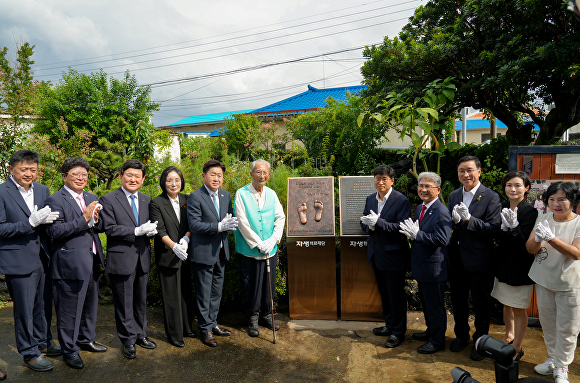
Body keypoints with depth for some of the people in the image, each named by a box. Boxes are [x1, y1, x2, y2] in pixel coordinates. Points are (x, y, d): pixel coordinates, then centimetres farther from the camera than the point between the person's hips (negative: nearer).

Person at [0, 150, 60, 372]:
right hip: (19, 261, -5)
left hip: (43, 259, 6)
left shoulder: (43, 190, 8)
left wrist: (46, 219, -10)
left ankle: (43, 343, 35)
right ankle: (30, 353, 22)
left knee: (44, 306, 17)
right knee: (24, 310, 6)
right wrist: (31, 222, -24)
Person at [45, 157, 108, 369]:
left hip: (92, 262, 7)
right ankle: (69, 350, 22)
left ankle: (86, 339, 39)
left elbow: (100, 227, 14)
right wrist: (84, 219, -24)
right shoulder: (55, 200, -9)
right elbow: (55, 231, -18)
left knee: (90, 305, 20)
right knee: (69, 310, 5)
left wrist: (96, 220, -9)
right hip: (70, 263, -7)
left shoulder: (91, 198, 13)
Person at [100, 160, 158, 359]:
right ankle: (128, 341, 21)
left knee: (141, 300, 17)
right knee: (124, 303, 6)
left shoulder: (147, 200, 11)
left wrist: (151, 230, -10)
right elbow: (110, 229, -13)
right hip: (121, 259, -5)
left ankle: (140, 334, 33)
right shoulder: (108, 199, -5)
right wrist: (137, 231, -22)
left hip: (142, 258, 5)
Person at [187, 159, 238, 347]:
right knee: (204, 294, 6)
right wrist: (219, 226, -26)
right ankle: (205, 329, 22)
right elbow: (194, 225, -19)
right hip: (203, 252, -6)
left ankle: (213, 323, 35)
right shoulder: (195, 197, -13)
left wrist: (230, 222, -11)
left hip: (221, 252, 6)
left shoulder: (226, 195, 8)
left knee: (217, 292, 19)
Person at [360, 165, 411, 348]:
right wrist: (369, 226, -13)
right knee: (384, 293, 19)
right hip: (376, 254, 6)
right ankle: (389, 325, 35)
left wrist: (378, 222, -29)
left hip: (393, 255, -6)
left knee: (396, 295, 5)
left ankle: (398, 331, 20)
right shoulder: (370, 199, 7)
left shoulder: (401, 200, -13)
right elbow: (364, 223, 10)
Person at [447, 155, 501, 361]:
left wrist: (468, 219, -29)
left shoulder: (491, 197, -10)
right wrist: (454, 220, -16)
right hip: (456, 258, 5)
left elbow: (493, 229, -17)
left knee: (481, 303, 10)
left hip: (479, 260, -5)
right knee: (458, 300, 19)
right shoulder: (453, 195, 7)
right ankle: (462, 335, 39)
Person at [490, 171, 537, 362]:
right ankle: (509, 334, 43)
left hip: (520, 265, -6)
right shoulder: (502, 208, 2)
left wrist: (513, 227, -33)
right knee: (506, 303, 22)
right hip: (503, 262, 6)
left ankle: (517, 347, 20)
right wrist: (506, 228, -18)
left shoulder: (529, 211, -15)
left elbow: (524, 241, -19)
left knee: (518, 309, 5)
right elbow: (497, 236, 1)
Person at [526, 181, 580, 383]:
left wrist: (551, 238, -32)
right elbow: (530, 249, -3)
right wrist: (538, 238, -25)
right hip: (544, 280, 4)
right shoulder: (543, 219, -1)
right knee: (547, 323, 17)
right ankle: (552, 358, 36)